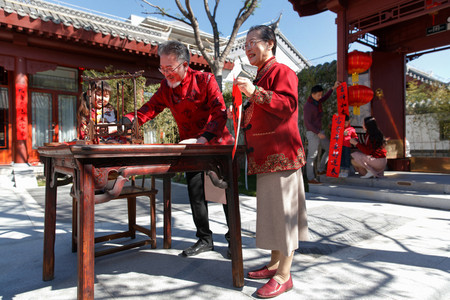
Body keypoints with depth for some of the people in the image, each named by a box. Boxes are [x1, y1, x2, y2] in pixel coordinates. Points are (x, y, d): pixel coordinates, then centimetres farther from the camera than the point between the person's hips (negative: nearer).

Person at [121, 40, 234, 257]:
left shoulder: (205, 80, -13)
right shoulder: (166, 87, 2)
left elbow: (220, 113, -19)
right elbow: (150, 108, 3)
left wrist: (202, 139, -32)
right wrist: (126, 121, -15)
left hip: (217, 144, -4)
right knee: (195, 194, 3)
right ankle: (205, 239, 20)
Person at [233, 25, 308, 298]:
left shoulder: (281, 71, -5)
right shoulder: (260, 76, 25)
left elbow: (288, 104, -21)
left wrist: (255, 92, -25)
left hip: (280, 153, -10)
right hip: (267, 155, 10)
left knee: (282, 209, -6)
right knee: (272, 209, 13)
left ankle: (284, 275, 4)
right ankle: (275, 264, 25)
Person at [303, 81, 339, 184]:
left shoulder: (317, 101, 9)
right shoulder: (307, 106, -17)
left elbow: (325, 97, 32)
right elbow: (307, 123, -20)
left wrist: (333, 87, 22)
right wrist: (318, 133, -21)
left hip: (319, 132, 10)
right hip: (312, 133, -10)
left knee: (330, 149, 14)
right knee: (312, 155, -8)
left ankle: (321, 170, 22)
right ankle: (310, 178, -4)